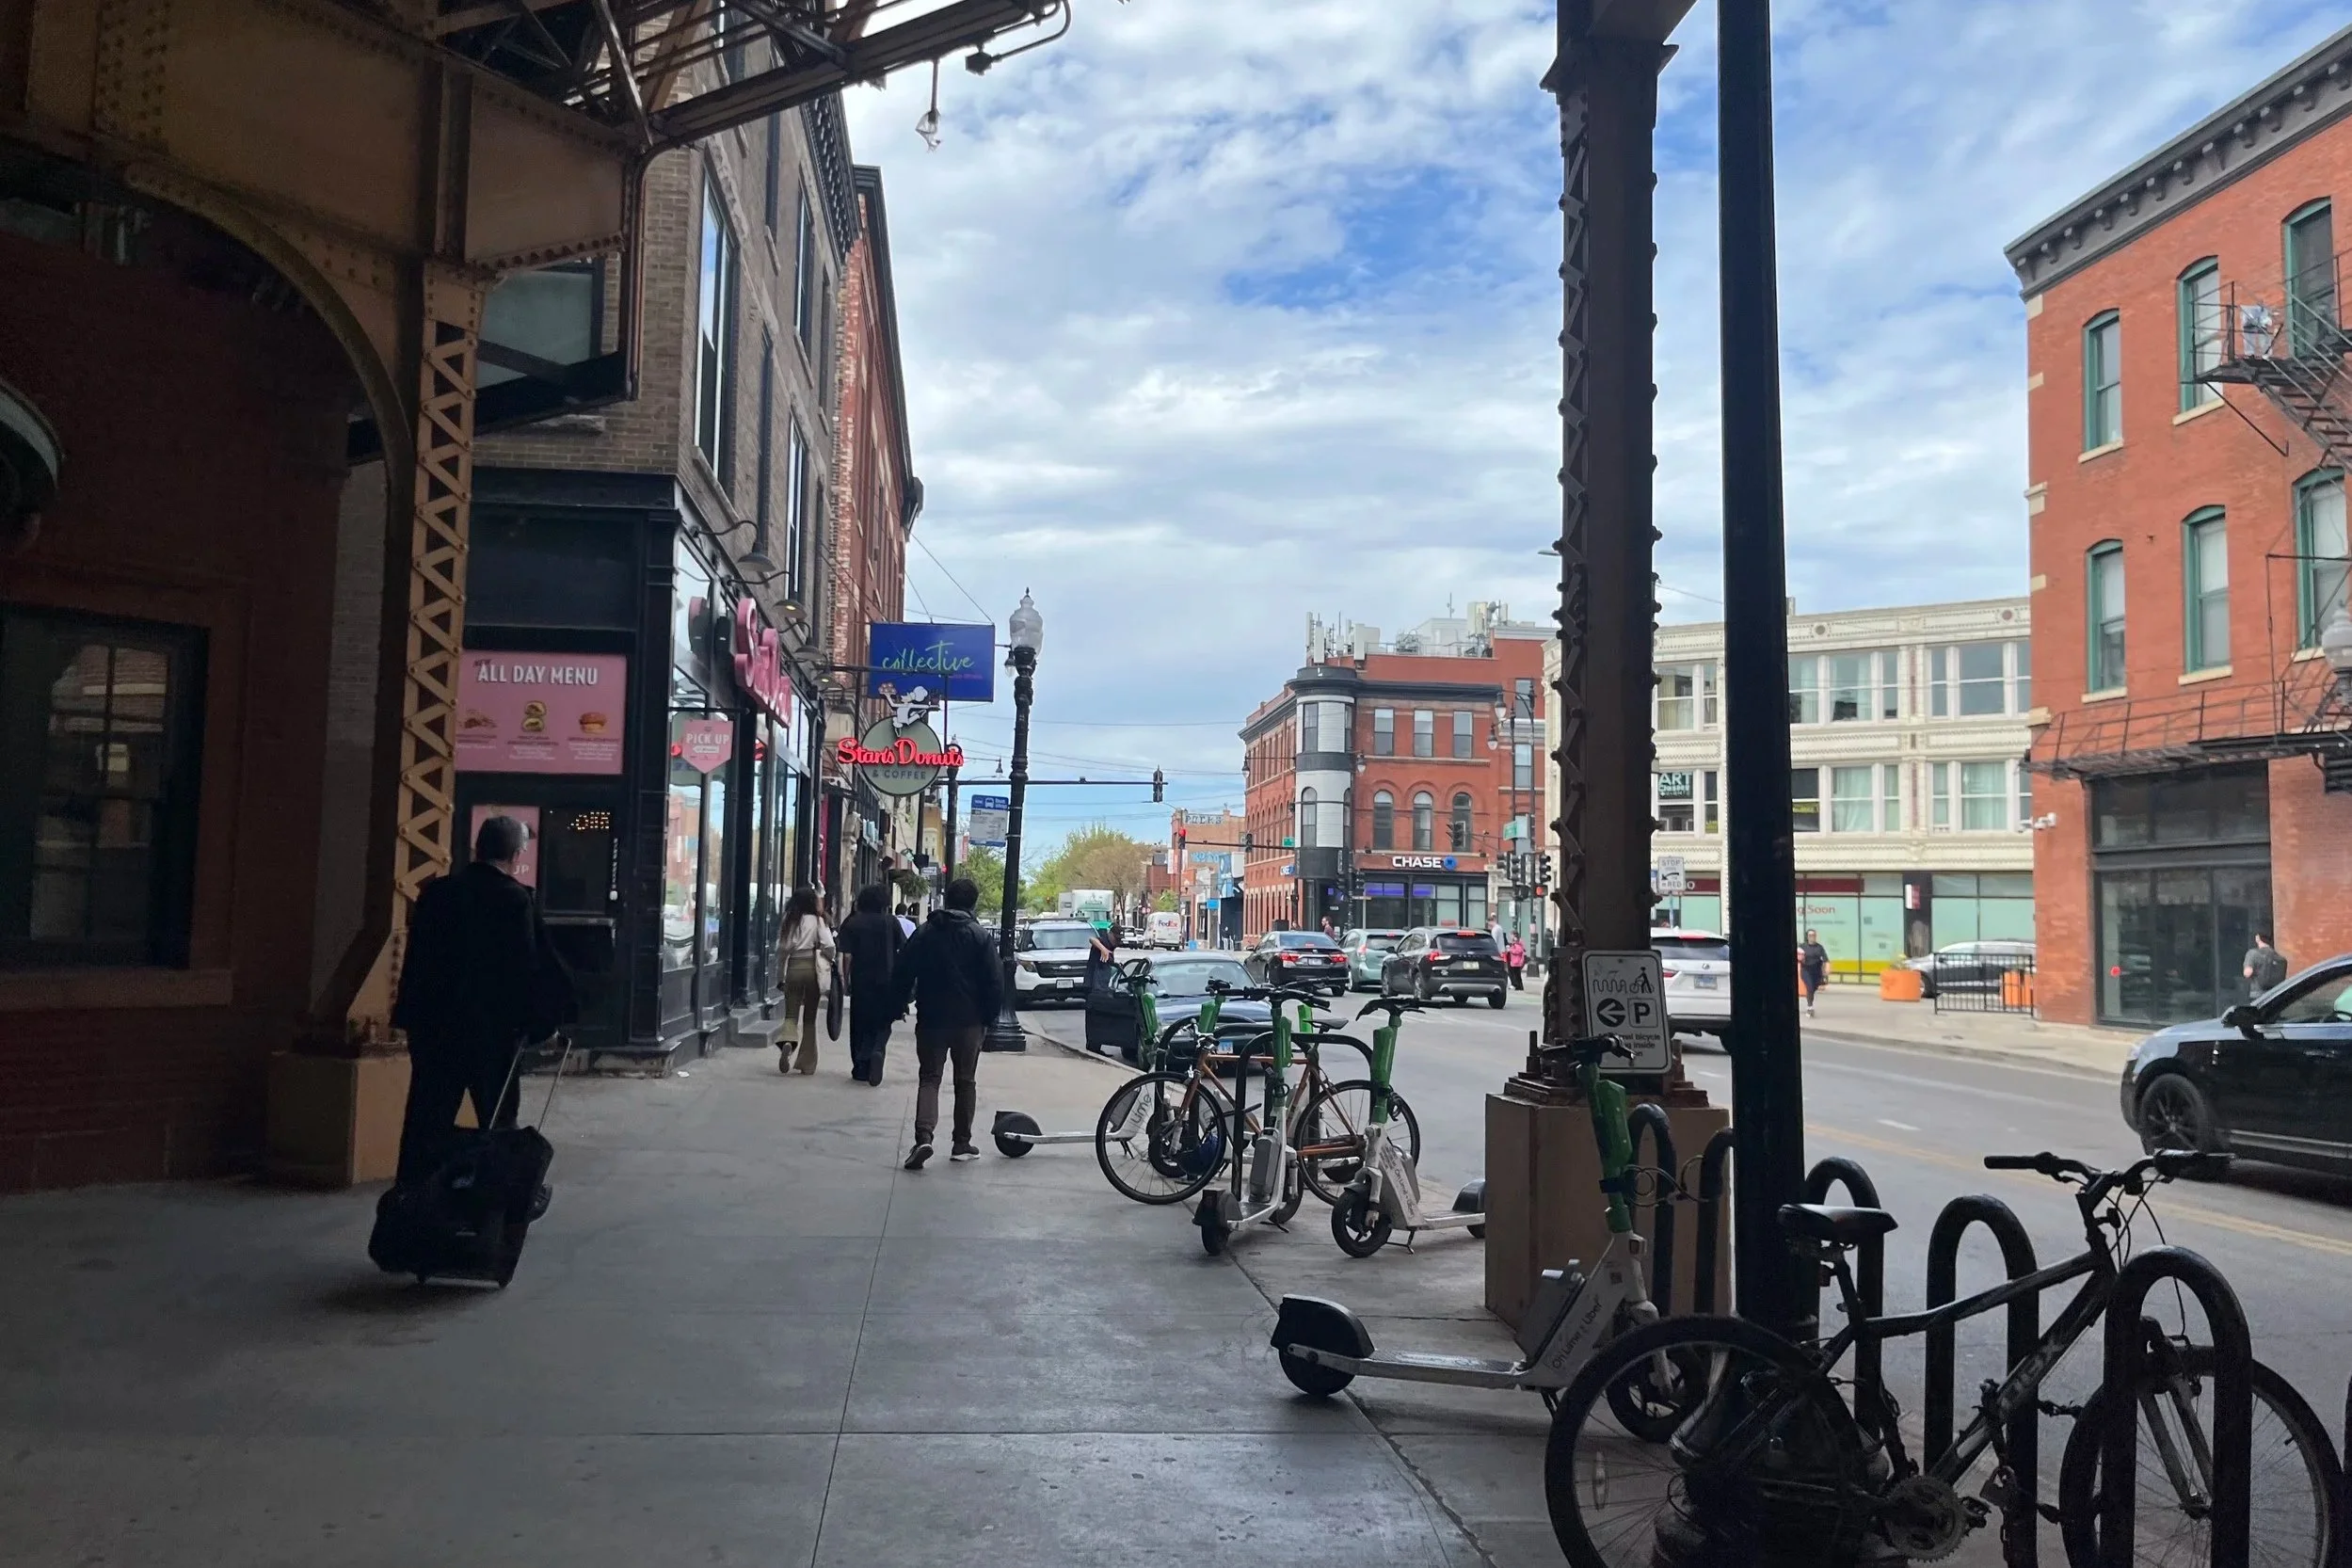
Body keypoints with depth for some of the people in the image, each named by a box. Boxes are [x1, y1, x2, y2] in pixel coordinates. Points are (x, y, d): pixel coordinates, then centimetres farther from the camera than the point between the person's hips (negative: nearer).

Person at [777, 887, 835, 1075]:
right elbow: (828, 946, -12)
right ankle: (807, 1062, 13)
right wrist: (829, 961, 8)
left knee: (791, 1013, 4)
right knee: (810, 1017, 10)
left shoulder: (789, 921, 4)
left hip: (793, 968, 1)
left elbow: (782, 948, 7)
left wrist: (781, 964, 23)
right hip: (812, 968, -1)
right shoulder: (818, 921, -5)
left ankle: (787, 1042, -28)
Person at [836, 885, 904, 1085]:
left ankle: (860, 1069, 12)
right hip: (887, 981, 0)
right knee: (882, 1023, 8)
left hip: (860, 981, 0)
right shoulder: (891, 922, 1)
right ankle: (877, 1050, -21)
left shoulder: (852, 924, 0)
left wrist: (846, 978, 5)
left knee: (860, 1024, 10)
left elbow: (847, 955, -6)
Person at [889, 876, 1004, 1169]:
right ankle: (962, 1144, 16)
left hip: (931, 1019, 1)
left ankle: (924, 1137, -17)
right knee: (965, 1081, 12)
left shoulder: (924, 933, 2)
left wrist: (897, 1008, 9)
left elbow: (902, 974, 1)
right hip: (969, 1021, -1)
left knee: (929, 1078, 5)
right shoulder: (981, 936, -5)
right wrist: (989, 1016, 4)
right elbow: (994, 983, -7)